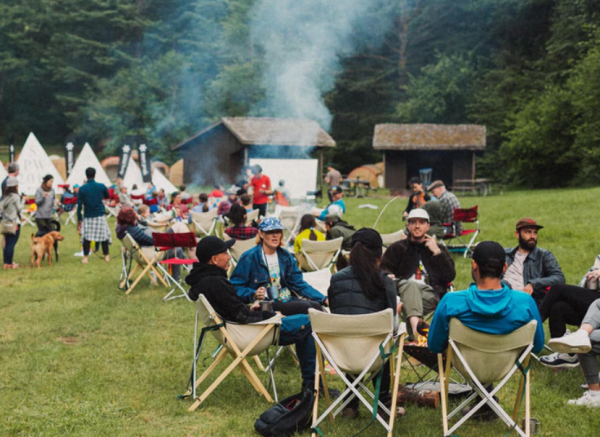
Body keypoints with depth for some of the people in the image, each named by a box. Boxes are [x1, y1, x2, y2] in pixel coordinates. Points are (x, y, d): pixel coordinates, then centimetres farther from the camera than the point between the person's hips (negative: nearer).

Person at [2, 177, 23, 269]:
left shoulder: (5, 196, 9)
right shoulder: (15, 197, -12)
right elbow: (19, 208, -7)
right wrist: (22, 200, 3)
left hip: (6, 222, 7)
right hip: (14, 222, -7)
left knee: (7, 243, 10)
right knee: (12, 243, -4)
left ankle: (6, 262, 13)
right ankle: (9, 263, -3)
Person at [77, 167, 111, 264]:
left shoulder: (82, 189, -6)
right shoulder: (101, 186, -4)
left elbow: (79, 205, -5)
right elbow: (107, 196, 17)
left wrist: (79, 218, 1)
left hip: (88, 216, 0)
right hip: (100, 215, 0)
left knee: (86, 237, 5)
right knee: (104, 235, 10)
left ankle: (85, 257, 3)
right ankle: (106, 256, 15)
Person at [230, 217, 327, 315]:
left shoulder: (286, 256, 14)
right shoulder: (249, 257, -4)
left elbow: (299, 284, 16)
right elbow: (235, 286, -5)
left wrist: (324, 299, 5)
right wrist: (253, 294, -25)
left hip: (287, 299, 6)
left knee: (316, 305, -22)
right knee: (304, 306, -27)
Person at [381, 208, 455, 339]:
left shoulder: (440, 249, 27)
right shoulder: (397, 248, 26)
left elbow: (450, 277, 12)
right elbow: (384, 270, 12)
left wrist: (437, 252, 4)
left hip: (431, 294, 1)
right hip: (404, 290, -1)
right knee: (411, 284, -39)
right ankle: (416, 323, -65)